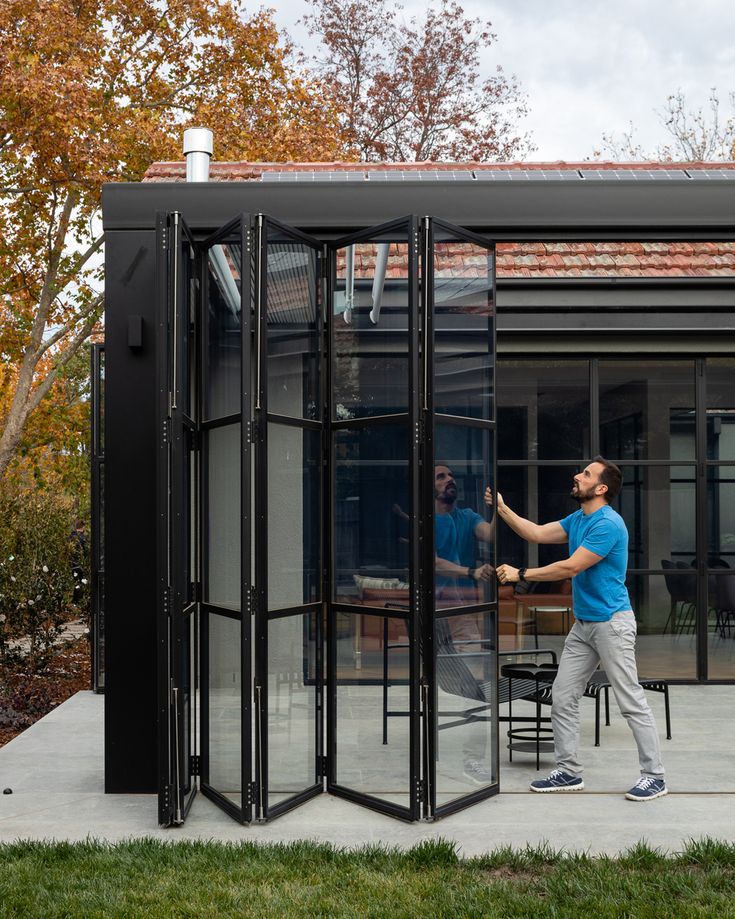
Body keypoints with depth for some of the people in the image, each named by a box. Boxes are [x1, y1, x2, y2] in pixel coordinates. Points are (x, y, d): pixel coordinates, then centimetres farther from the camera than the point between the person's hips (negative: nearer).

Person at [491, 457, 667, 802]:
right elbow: (537, 533, 11)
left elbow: (571, 567, -21)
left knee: (631, 702, -1)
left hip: (612, 623, -9)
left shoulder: (609, 523, -19)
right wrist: (501, 508, 2)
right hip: (582, 625, 9)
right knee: (562, 699, 8)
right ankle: (568, 772, 18)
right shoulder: (577, 519, 11)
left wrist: (520, 574, -15)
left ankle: (655, 776, 11)